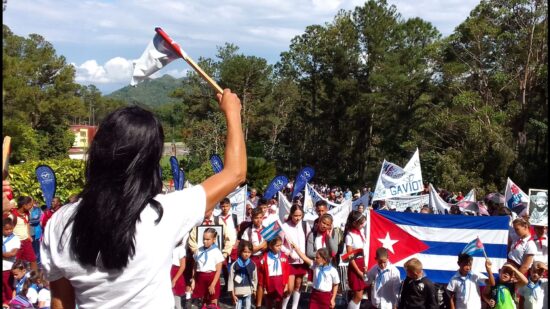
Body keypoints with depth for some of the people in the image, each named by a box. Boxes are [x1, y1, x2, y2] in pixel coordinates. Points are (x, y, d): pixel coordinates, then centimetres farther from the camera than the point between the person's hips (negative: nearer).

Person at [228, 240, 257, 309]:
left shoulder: (253, 265, 0)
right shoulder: (234, 265, -8)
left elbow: (255, 279, 10)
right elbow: (231, 280, -4)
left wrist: (254, 290, 11)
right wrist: (233, 294, -5)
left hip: (248, 293, 2)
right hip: (238, 293, -2)